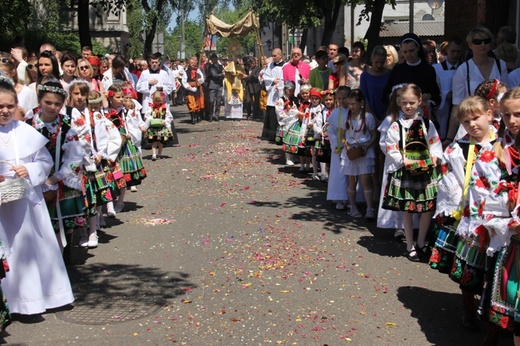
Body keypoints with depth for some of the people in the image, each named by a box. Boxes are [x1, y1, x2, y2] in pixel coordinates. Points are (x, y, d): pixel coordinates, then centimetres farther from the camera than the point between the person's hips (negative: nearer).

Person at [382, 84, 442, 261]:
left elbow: (435, 143, 7)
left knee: (428, 208, 5)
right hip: (405, 172, -2)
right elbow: (391, 149, -7)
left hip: (425, 171, 3)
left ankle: (421, 243, 23)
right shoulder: (396, 126, -3)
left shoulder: (427, 124, 7)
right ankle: (410, 246, 20)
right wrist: (404, 161, -17)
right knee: (408, 210, 6)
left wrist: (434, 157, -10)